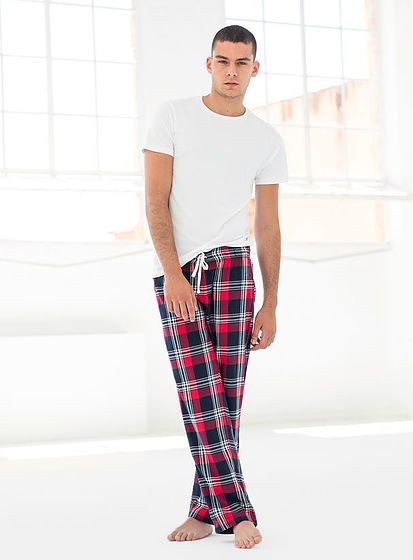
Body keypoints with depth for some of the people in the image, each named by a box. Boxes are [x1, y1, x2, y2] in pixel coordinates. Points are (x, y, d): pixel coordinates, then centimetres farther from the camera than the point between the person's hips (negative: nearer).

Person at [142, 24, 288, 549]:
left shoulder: (267, 140, 10)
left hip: (231, 266, 1)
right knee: (200, 396, -8)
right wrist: (173, 273, -14)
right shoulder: (173, 116, 4)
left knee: (227, 395, -4)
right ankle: (235, 511, -7)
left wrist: (271, 305, 7)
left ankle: (206, 510, 6)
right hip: (173, 272, -1)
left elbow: (267, 226, 11)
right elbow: (156, 201, -2)